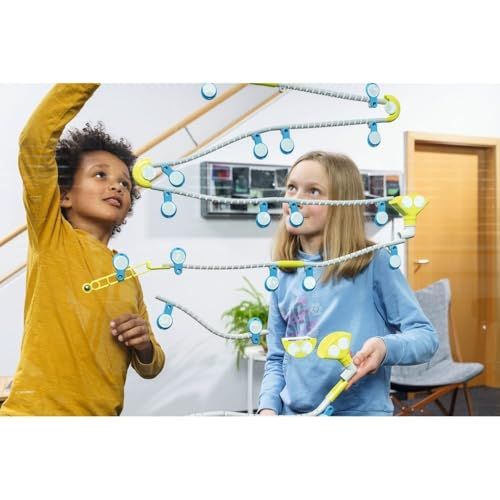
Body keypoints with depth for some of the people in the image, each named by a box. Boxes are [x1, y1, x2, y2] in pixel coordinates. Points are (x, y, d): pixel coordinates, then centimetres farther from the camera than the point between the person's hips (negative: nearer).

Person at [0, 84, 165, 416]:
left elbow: (150, 367, 16)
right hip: (35, 412, -5)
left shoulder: (128, 278, 10)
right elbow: (35, 140, -19)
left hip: (102, 414, 6)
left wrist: (144, 346, -5)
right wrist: (87, 81, -22)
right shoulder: (52, 236, -4)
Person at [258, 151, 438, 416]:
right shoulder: (284, 276, 2)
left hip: (359, 412, -3)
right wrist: (268, 407, -8)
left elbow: (425, 335, -9)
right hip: (290, 411, 4)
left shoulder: (374, 262, -10)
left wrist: (385, 347, -27)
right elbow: (276, 359, 8)